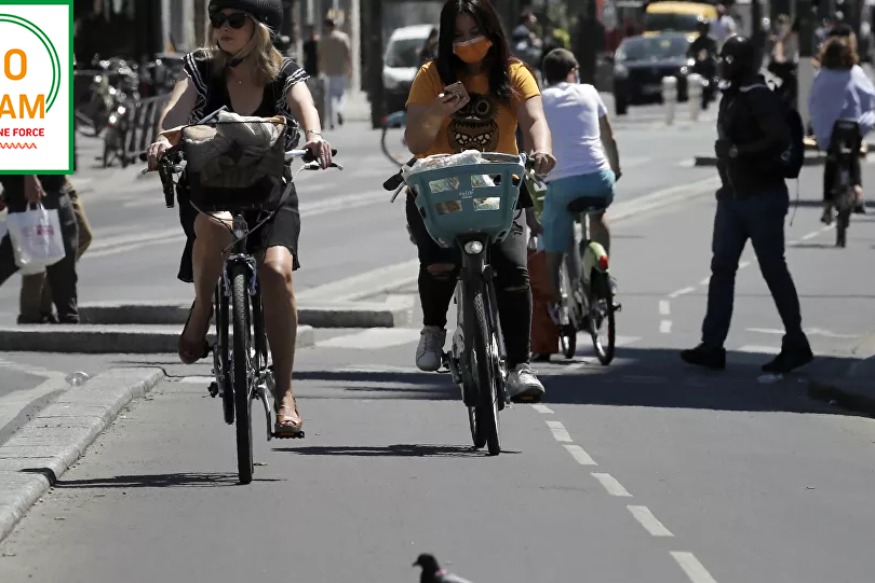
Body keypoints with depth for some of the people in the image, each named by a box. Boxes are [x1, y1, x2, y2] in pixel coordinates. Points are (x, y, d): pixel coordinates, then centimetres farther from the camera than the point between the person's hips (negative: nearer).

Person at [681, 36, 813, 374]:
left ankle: (796, 345, 8)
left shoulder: (759, 97, -16)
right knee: (722, 268, 5)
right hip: (733, 195, 9)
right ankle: (712, 346, 6)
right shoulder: (731, 96, 12)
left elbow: (780, 139, -28)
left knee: (773, 270, -2)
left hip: (762, 197, -9)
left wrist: (738, 152, -26)